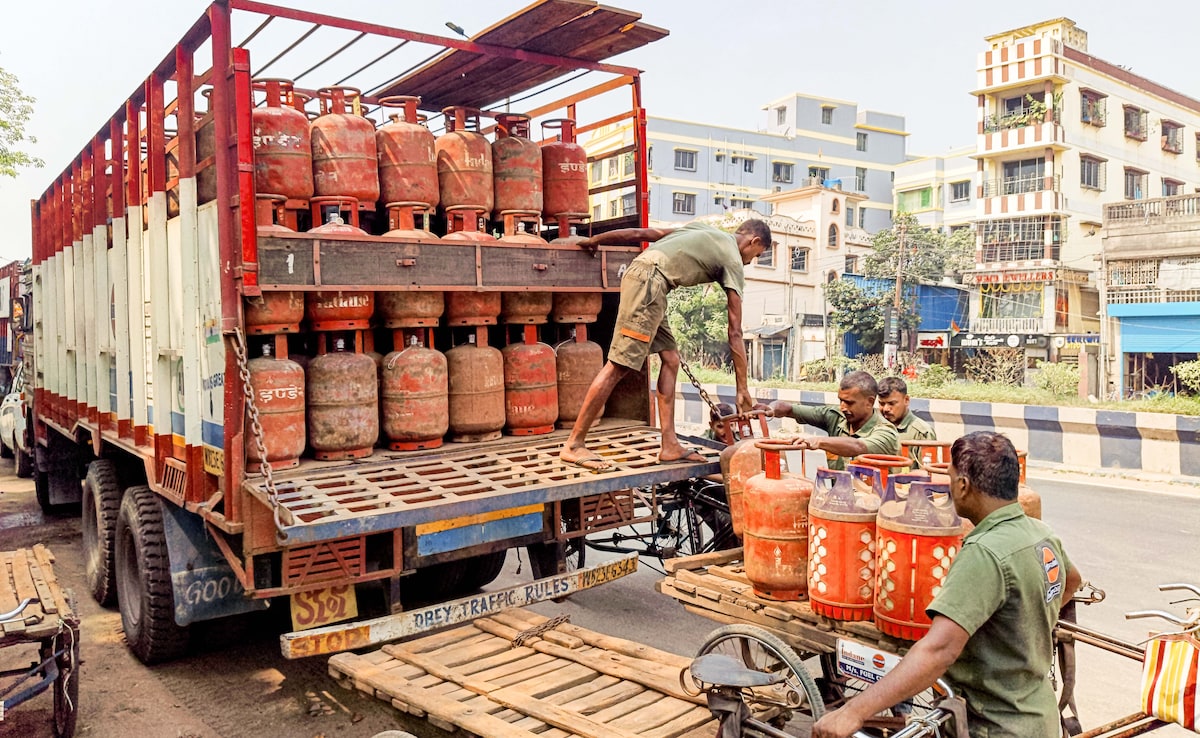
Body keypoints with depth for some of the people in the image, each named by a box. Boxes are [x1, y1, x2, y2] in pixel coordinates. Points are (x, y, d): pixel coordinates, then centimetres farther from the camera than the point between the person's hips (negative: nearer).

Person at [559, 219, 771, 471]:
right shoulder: (733, 262, 6)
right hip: (650, 280, -9)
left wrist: (595, 240, 31)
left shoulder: (704, 231, 26)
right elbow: (735, 332, 3)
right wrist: (743, 389, 7)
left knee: (670, 360, 10)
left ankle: (670, 445, 8)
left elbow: (642, 233, 23)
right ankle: (574, 445, -8)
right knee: (619, 365, -9)